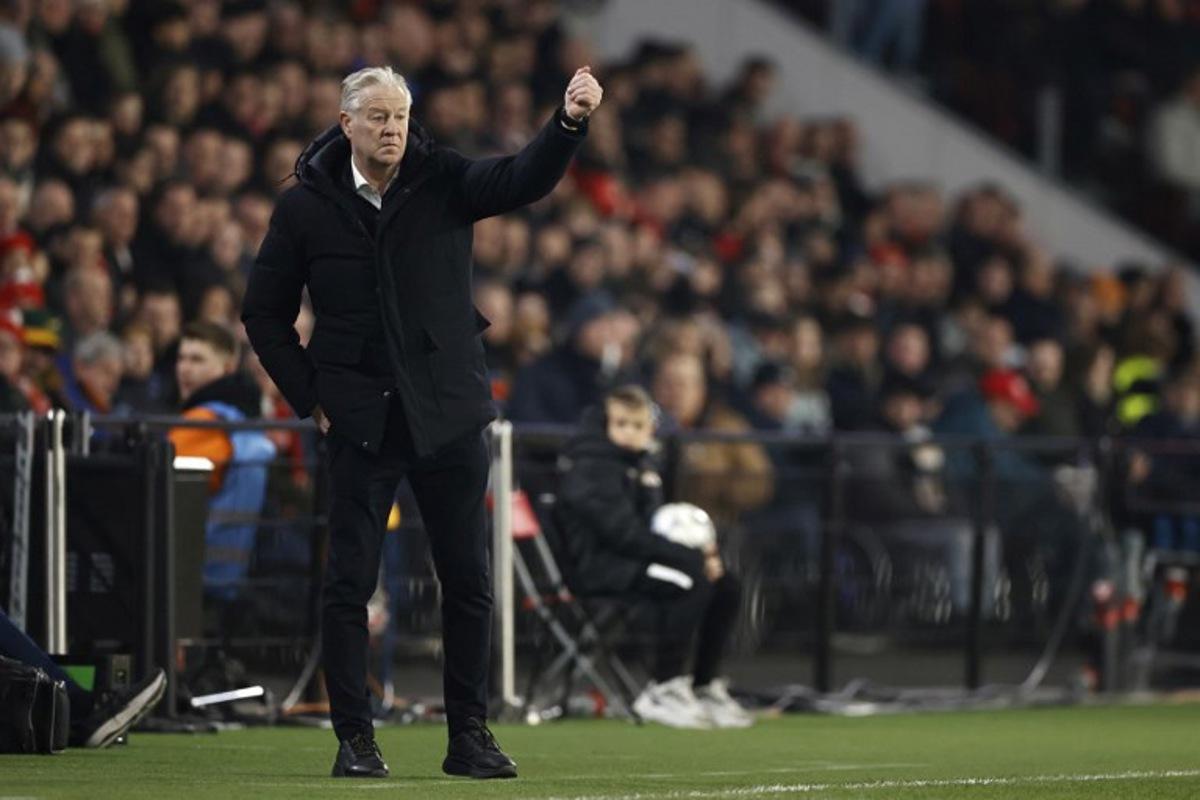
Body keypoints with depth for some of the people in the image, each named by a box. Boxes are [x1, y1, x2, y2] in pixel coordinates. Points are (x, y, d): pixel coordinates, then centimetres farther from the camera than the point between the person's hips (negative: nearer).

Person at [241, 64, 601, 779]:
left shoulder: (444, 182, 0)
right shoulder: (307, 206, 0)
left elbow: (524, 180, -17)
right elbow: (265, 312, 8)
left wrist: (571, 122, -35)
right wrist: (311, 394, 0)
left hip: (451, 413, 1)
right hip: (363, 420, -1)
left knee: (469, 583, 4)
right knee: (350, 584, -3)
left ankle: (470, 735, 12)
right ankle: (355, 739, 5)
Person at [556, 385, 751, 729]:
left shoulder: (640, 464, 17)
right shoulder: (591, 467, -14)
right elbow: (625, 533, -21)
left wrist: (700, 551, 1)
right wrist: (695, 557, -21)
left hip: (632, 558, 10)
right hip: (599, 565, -10)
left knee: (727, 586, 1)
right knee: (693, 580, -28)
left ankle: (703, 686, 10)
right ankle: (662, 690, -24)